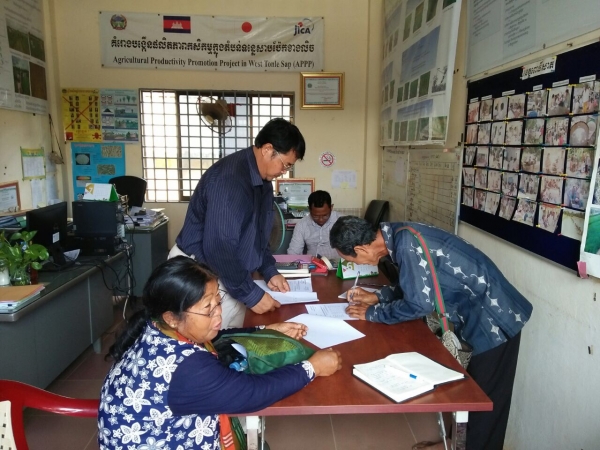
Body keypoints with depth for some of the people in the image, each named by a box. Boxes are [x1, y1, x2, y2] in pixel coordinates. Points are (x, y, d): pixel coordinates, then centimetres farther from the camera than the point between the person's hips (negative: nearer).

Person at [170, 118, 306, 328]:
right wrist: (251, 294, -23)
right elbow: (219, 247, -30)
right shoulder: (229, 179, -27)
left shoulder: (263, 180, 3)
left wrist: (269, 271, 5)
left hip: (230, 273, 9)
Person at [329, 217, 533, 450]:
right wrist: (377, 297, 7)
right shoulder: (399, 235, 0)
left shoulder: (407, 244, -28)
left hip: (494, 318, -9)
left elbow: (419, 303, -26)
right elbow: (415, 285, 14)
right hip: (477, 312, 9)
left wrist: (372, 313, -13)